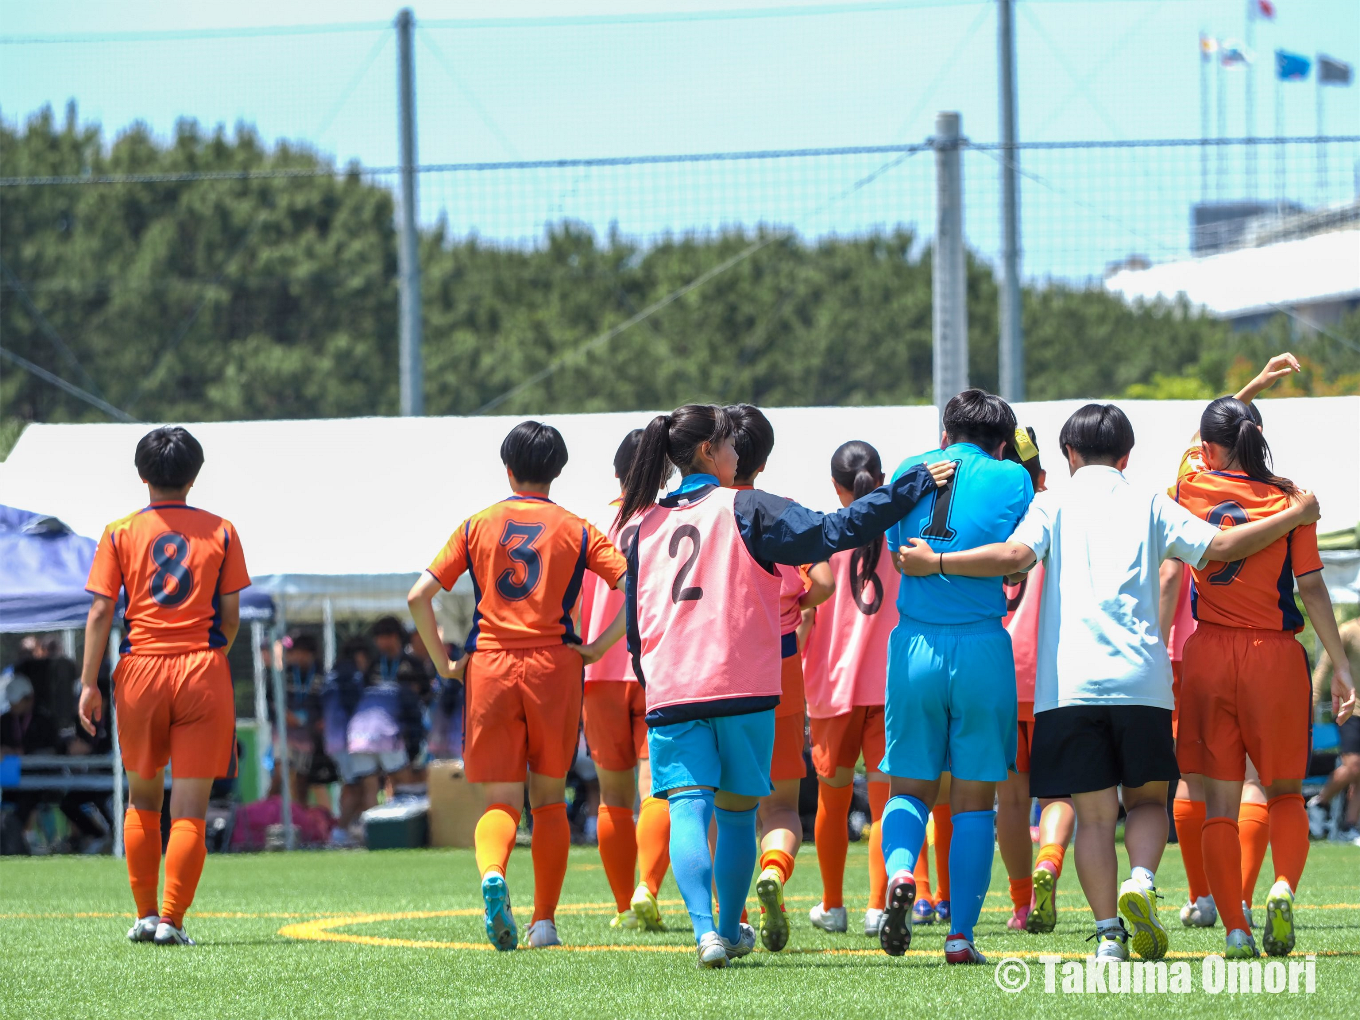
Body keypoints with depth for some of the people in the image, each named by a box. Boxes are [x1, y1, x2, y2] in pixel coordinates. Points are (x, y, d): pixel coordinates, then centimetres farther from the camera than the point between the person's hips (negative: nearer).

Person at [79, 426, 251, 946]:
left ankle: (145, 915, 17)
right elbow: (231, 616, 4)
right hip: (203, 669, -1)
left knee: (142, 798, 17)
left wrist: (89, 683, -1)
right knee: (190, 807, 0)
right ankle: (172, 920, -7)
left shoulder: (120, 532, 3)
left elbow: (100, 613, -3)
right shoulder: (220, 531, 4)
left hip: (141, 669, 1)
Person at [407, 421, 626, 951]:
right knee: (549, 799, 14)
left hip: (489, 668, 0)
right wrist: (599, 647, 1)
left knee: (501, 800, 2)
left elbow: (418, 597, 1)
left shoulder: (478, 525, 7)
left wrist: (443, 663, 8)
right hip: (554, 668, 0)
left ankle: (492, 873, -30)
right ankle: (544, 921, 12)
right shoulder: (577, 531, 5)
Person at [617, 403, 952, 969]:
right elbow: (830, 532, -10)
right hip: (742, 687, -2)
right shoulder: (744, 509, -1)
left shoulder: (645, 525, 12)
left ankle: (706, 930, -26)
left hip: (669, 690, 2)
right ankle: (730, 929, 24)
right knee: (737, 812, 14)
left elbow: (634, 625, 16)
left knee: (688, 810, -7)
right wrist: (914, 485, -7)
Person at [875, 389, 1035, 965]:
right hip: (983, 647, -2)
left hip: (913, 642, 2)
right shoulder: (1012, 479, 2)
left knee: (910, 785, 13)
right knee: (974, 798, 6)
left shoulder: (909, 473, 10)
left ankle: (899, 873, -16)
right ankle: (960, 935, 3)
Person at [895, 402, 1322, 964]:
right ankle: (1141, 881, -12)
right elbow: (1218, 547, 5)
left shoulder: (1054, 503, 9)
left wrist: (935, 563, -6)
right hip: (1141, 680, 1)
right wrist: (1295, 516, 17)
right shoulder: (1149, 505, 12)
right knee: (1148, 797, 16)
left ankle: (1108, 935, -4)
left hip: (1069, 681, -1)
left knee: (1094, 814, 4)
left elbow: (1016, 554, -10)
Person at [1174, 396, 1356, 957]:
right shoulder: (1288, 499, -4)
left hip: (1209, 654, 1)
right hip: (1275, 655, -1)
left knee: (1220, 800, 5)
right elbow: (1311, 586, -6)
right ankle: (1284, 886, -13)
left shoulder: (1190, 490, 1)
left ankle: (1235, 929, -2)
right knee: (1284, 791, 14)